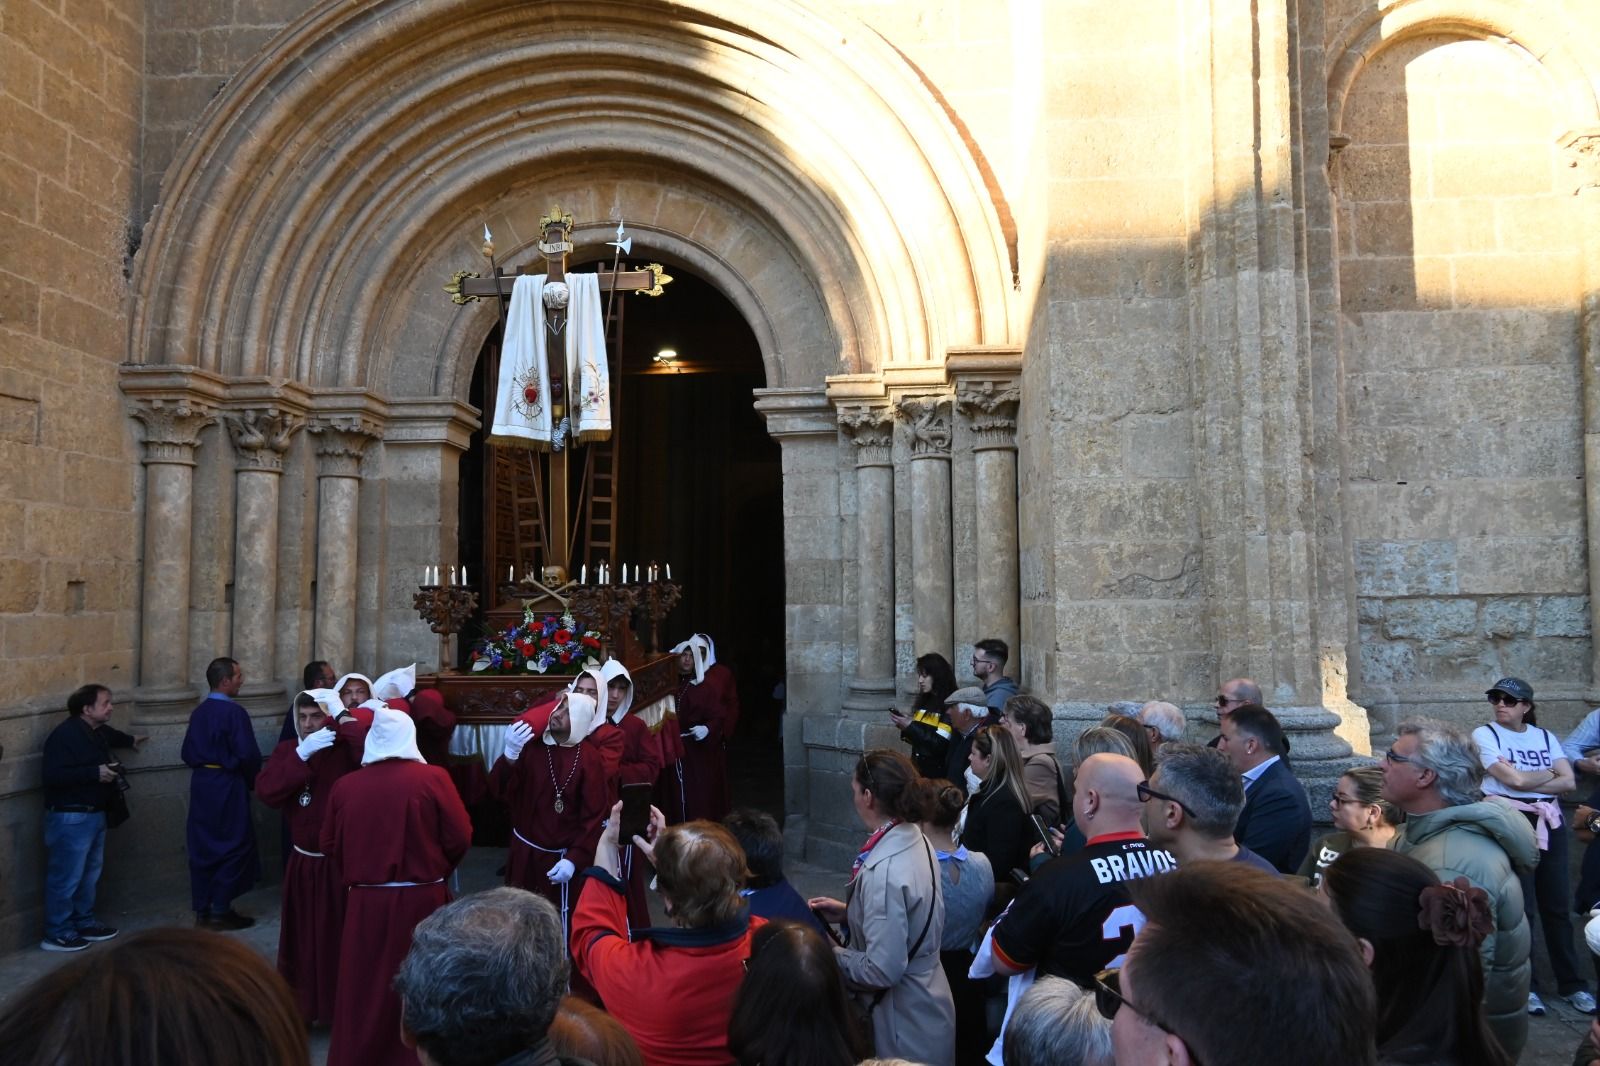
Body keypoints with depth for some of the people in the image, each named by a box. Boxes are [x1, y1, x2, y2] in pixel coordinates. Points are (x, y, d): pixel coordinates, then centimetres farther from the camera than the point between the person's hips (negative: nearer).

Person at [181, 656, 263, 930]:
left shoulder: (198, 712, 6)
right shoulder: (234, 712, -17)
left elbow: (188, 752, 11)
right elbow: (247, 754, -19)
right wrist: (253, 781, -2)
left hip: (200, 784, 8)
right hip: (227, 787, -7)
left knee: (203, 845, 12)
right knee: (233, 846, 3)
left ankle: (202, 910, 18)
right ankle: (221, 910, 6)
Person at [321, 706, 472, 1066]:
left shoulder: (344, 785, -3)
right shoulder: (433, 778, -11)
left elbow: (329, 845, 6)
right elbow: (460, 837, -9)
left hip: (364, 901, 2)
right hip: (422, 899, -2)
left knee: (365, 989, 15)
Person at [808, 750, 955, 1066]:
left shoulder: (883, 870, -30)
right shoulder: (915, 840, -3)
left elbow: (882, 970, -28)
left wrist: (827, 953, -14)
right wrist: (848, 911, 9)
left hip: (904, 1022, -8)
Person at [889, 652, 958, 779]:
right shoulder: (924, 701, 10)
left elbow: (940, 745, -20)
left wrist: (910, 727, -18)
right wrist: (905, 725, -3)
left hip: (937, 773, -7)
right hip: (917, 768, 7)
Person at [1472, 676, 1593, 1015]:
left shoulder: (1545, 737, 10)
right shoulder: (1484, 735, -4)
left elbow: (1569, 783, 0)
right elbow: (1514, 779, -14)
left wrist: (1529, 781, -10)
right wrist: (1551, 773, 1)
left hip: (1549, 823, 4)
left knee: (1558, 907, 7)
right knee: (1519, 908, 1)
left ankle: (1572, 984, 19)